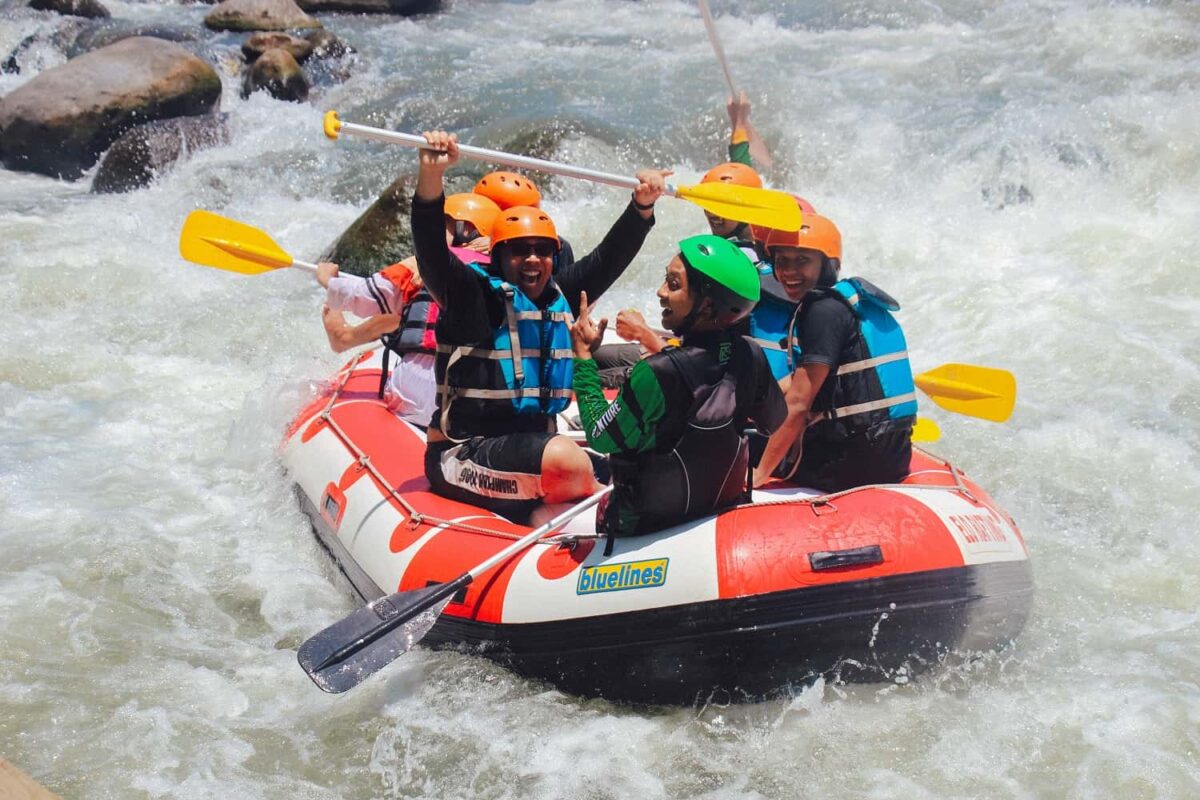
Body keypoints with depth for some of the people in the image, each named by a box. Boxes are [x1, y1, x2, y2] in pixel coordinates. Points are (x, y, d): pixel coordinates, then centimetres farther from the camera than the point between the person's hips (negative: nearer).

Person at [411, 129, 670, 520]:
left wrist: (642, 206, -1)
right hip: (463, 454, -7)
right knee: (569, 463, -31)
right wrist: (431, 175, -37)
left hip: (531, 442, 7)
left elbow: (609, 257, 14)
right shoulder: (473, 294, -7)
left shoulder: (559, 296, 11)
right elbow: (431, 249, -22)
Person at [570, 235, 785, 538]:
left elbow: (602, 438, -19)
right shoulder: (752, 357, -14)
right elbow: (777, 422, 4)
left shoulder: (658, 373, -33)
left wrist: (583, 355, -12)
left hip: (648, 525, -7)